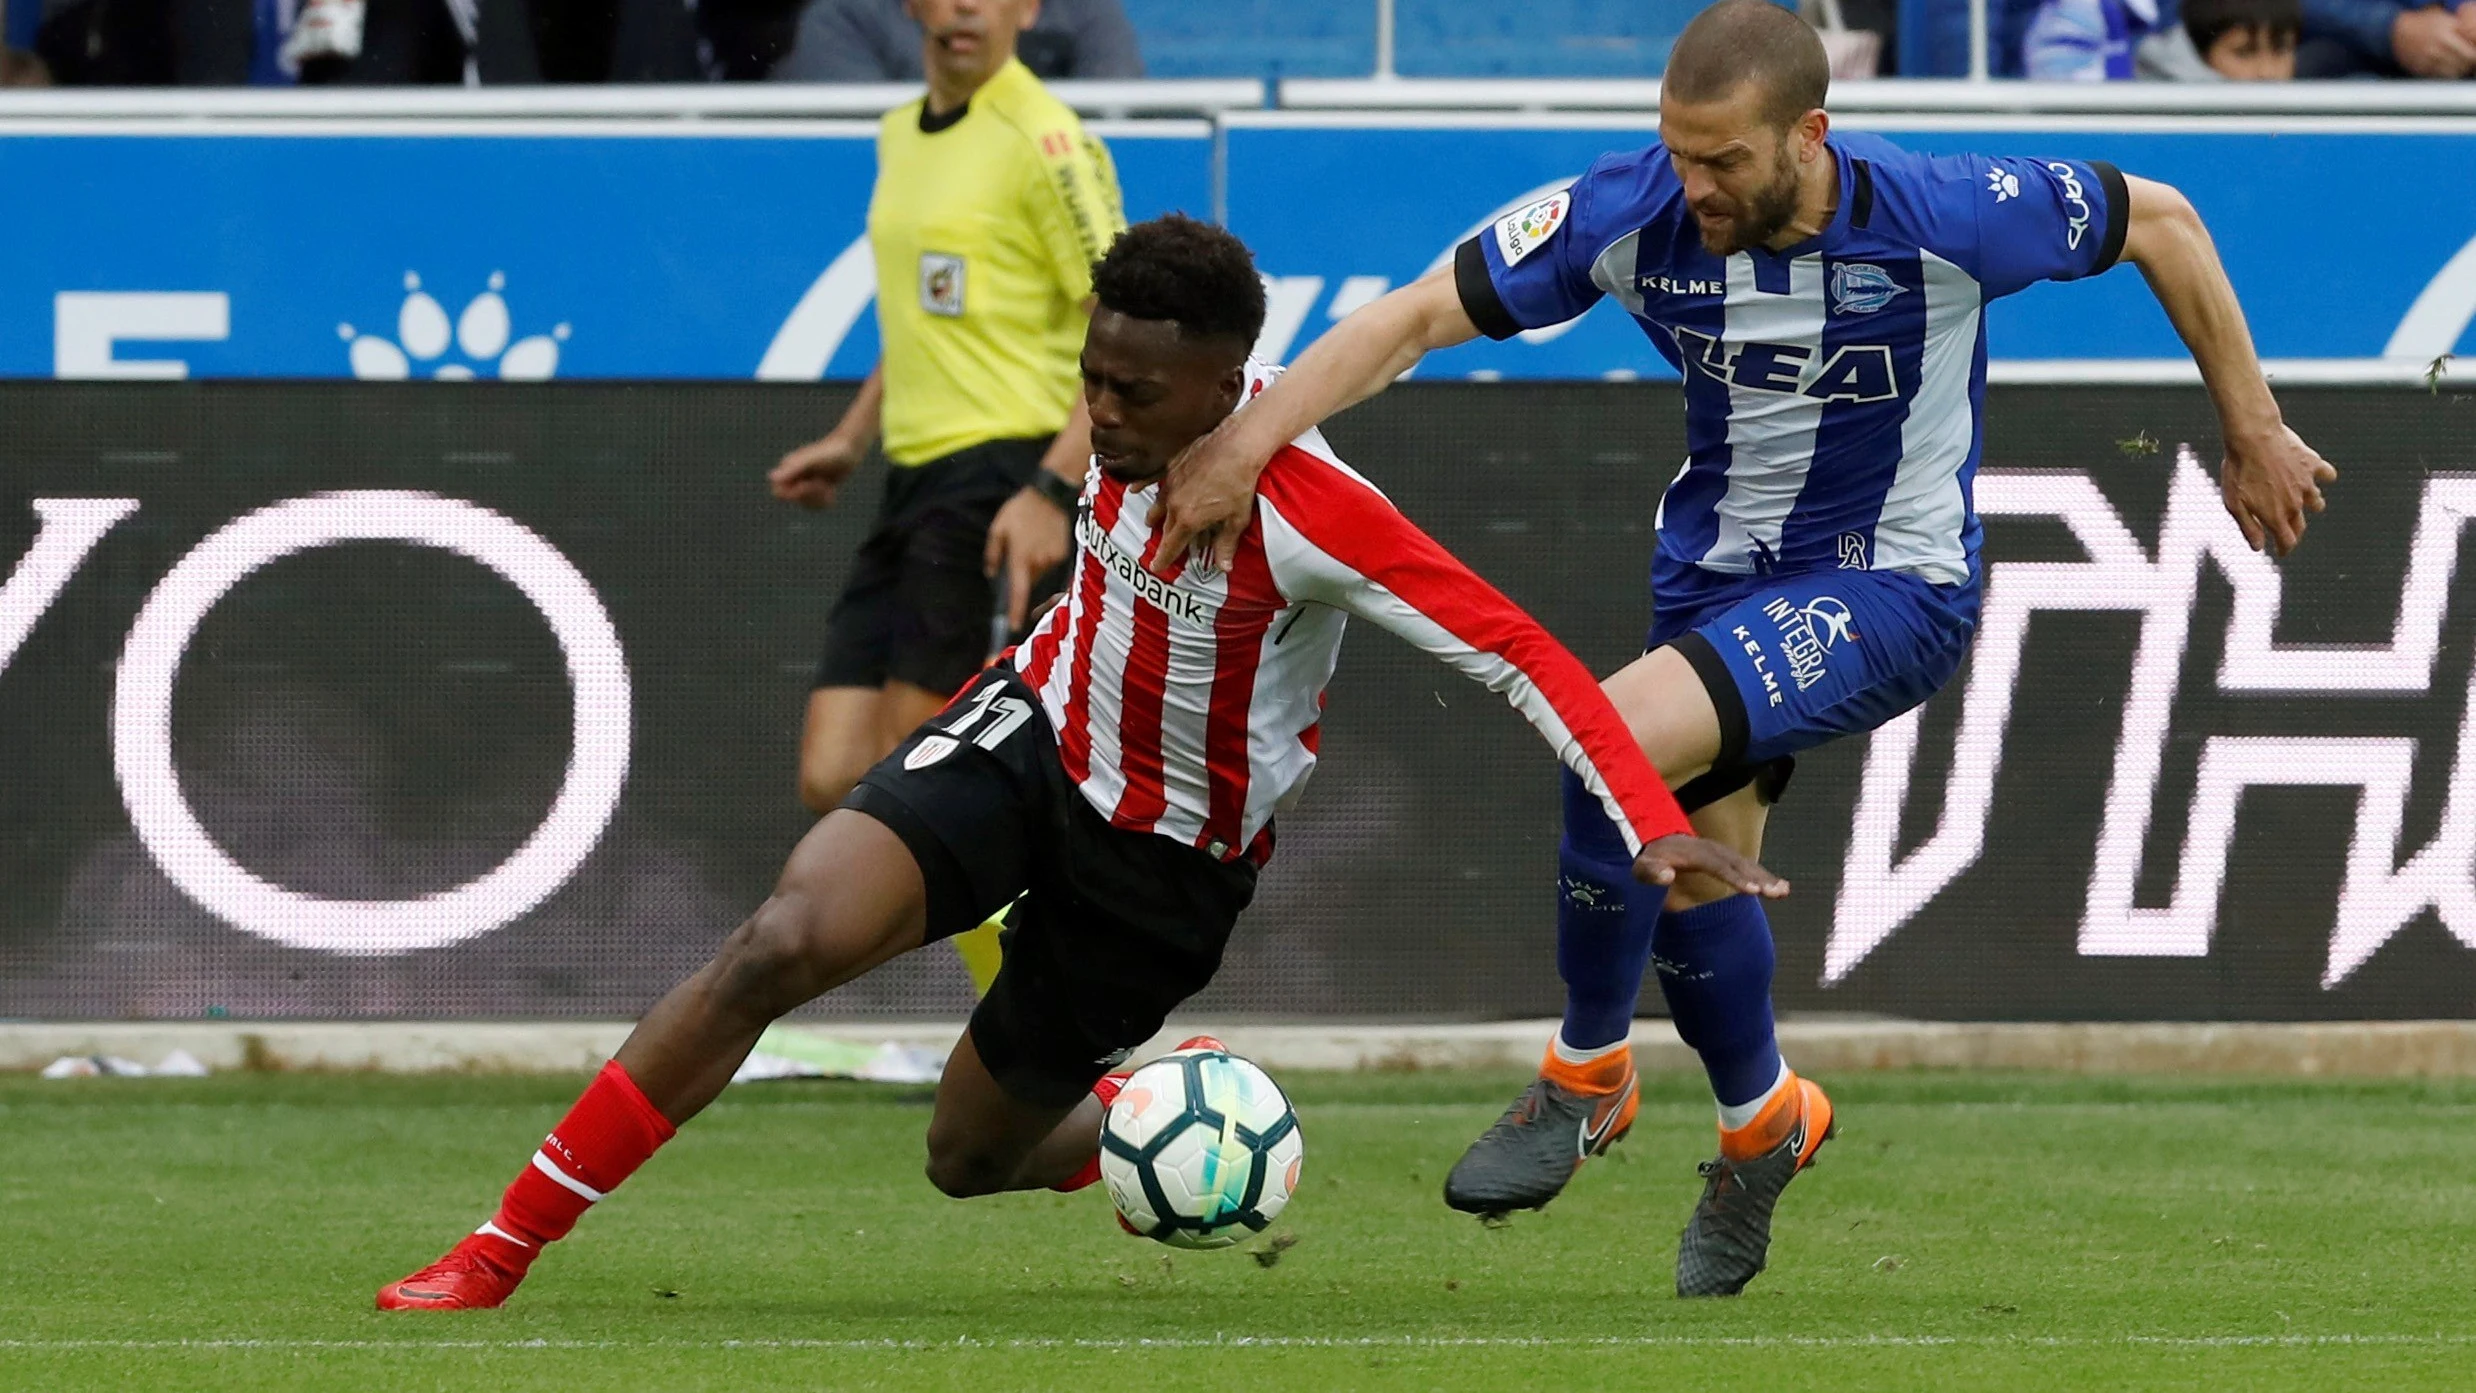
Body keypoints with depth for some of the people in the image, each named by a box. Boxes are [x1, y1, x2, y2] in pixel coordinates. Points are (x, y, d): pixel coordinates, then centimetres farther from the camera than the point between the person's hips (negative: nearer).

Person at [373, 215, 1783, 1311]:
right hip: (1034, 734, 4)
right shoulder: (1138, 419, -11)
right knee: (784, 941, -22)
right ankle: (502, 1248, -12)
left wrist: (1654, 826, -41)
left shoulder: (1309, 517, -31)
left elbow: (1520, 655, -32)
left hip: (1167, 862, -4)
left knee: (974, 1158, 6)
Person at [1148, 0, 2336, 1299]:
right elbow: (1418, 315, -19)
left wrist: (2252, 432, -1)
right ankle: (1761, 1121, 43)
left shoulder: (1943, 216, -25)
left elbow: (2159, 221, -9)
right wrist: (1247, 438, -32)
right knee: (1691, 862, 11)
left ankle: (1583, 1077, -5)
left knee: (1618, 742, -26)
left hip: (1892, 586, -5)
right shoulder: (1633, 213, -18)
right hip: (1717, 571, 5)